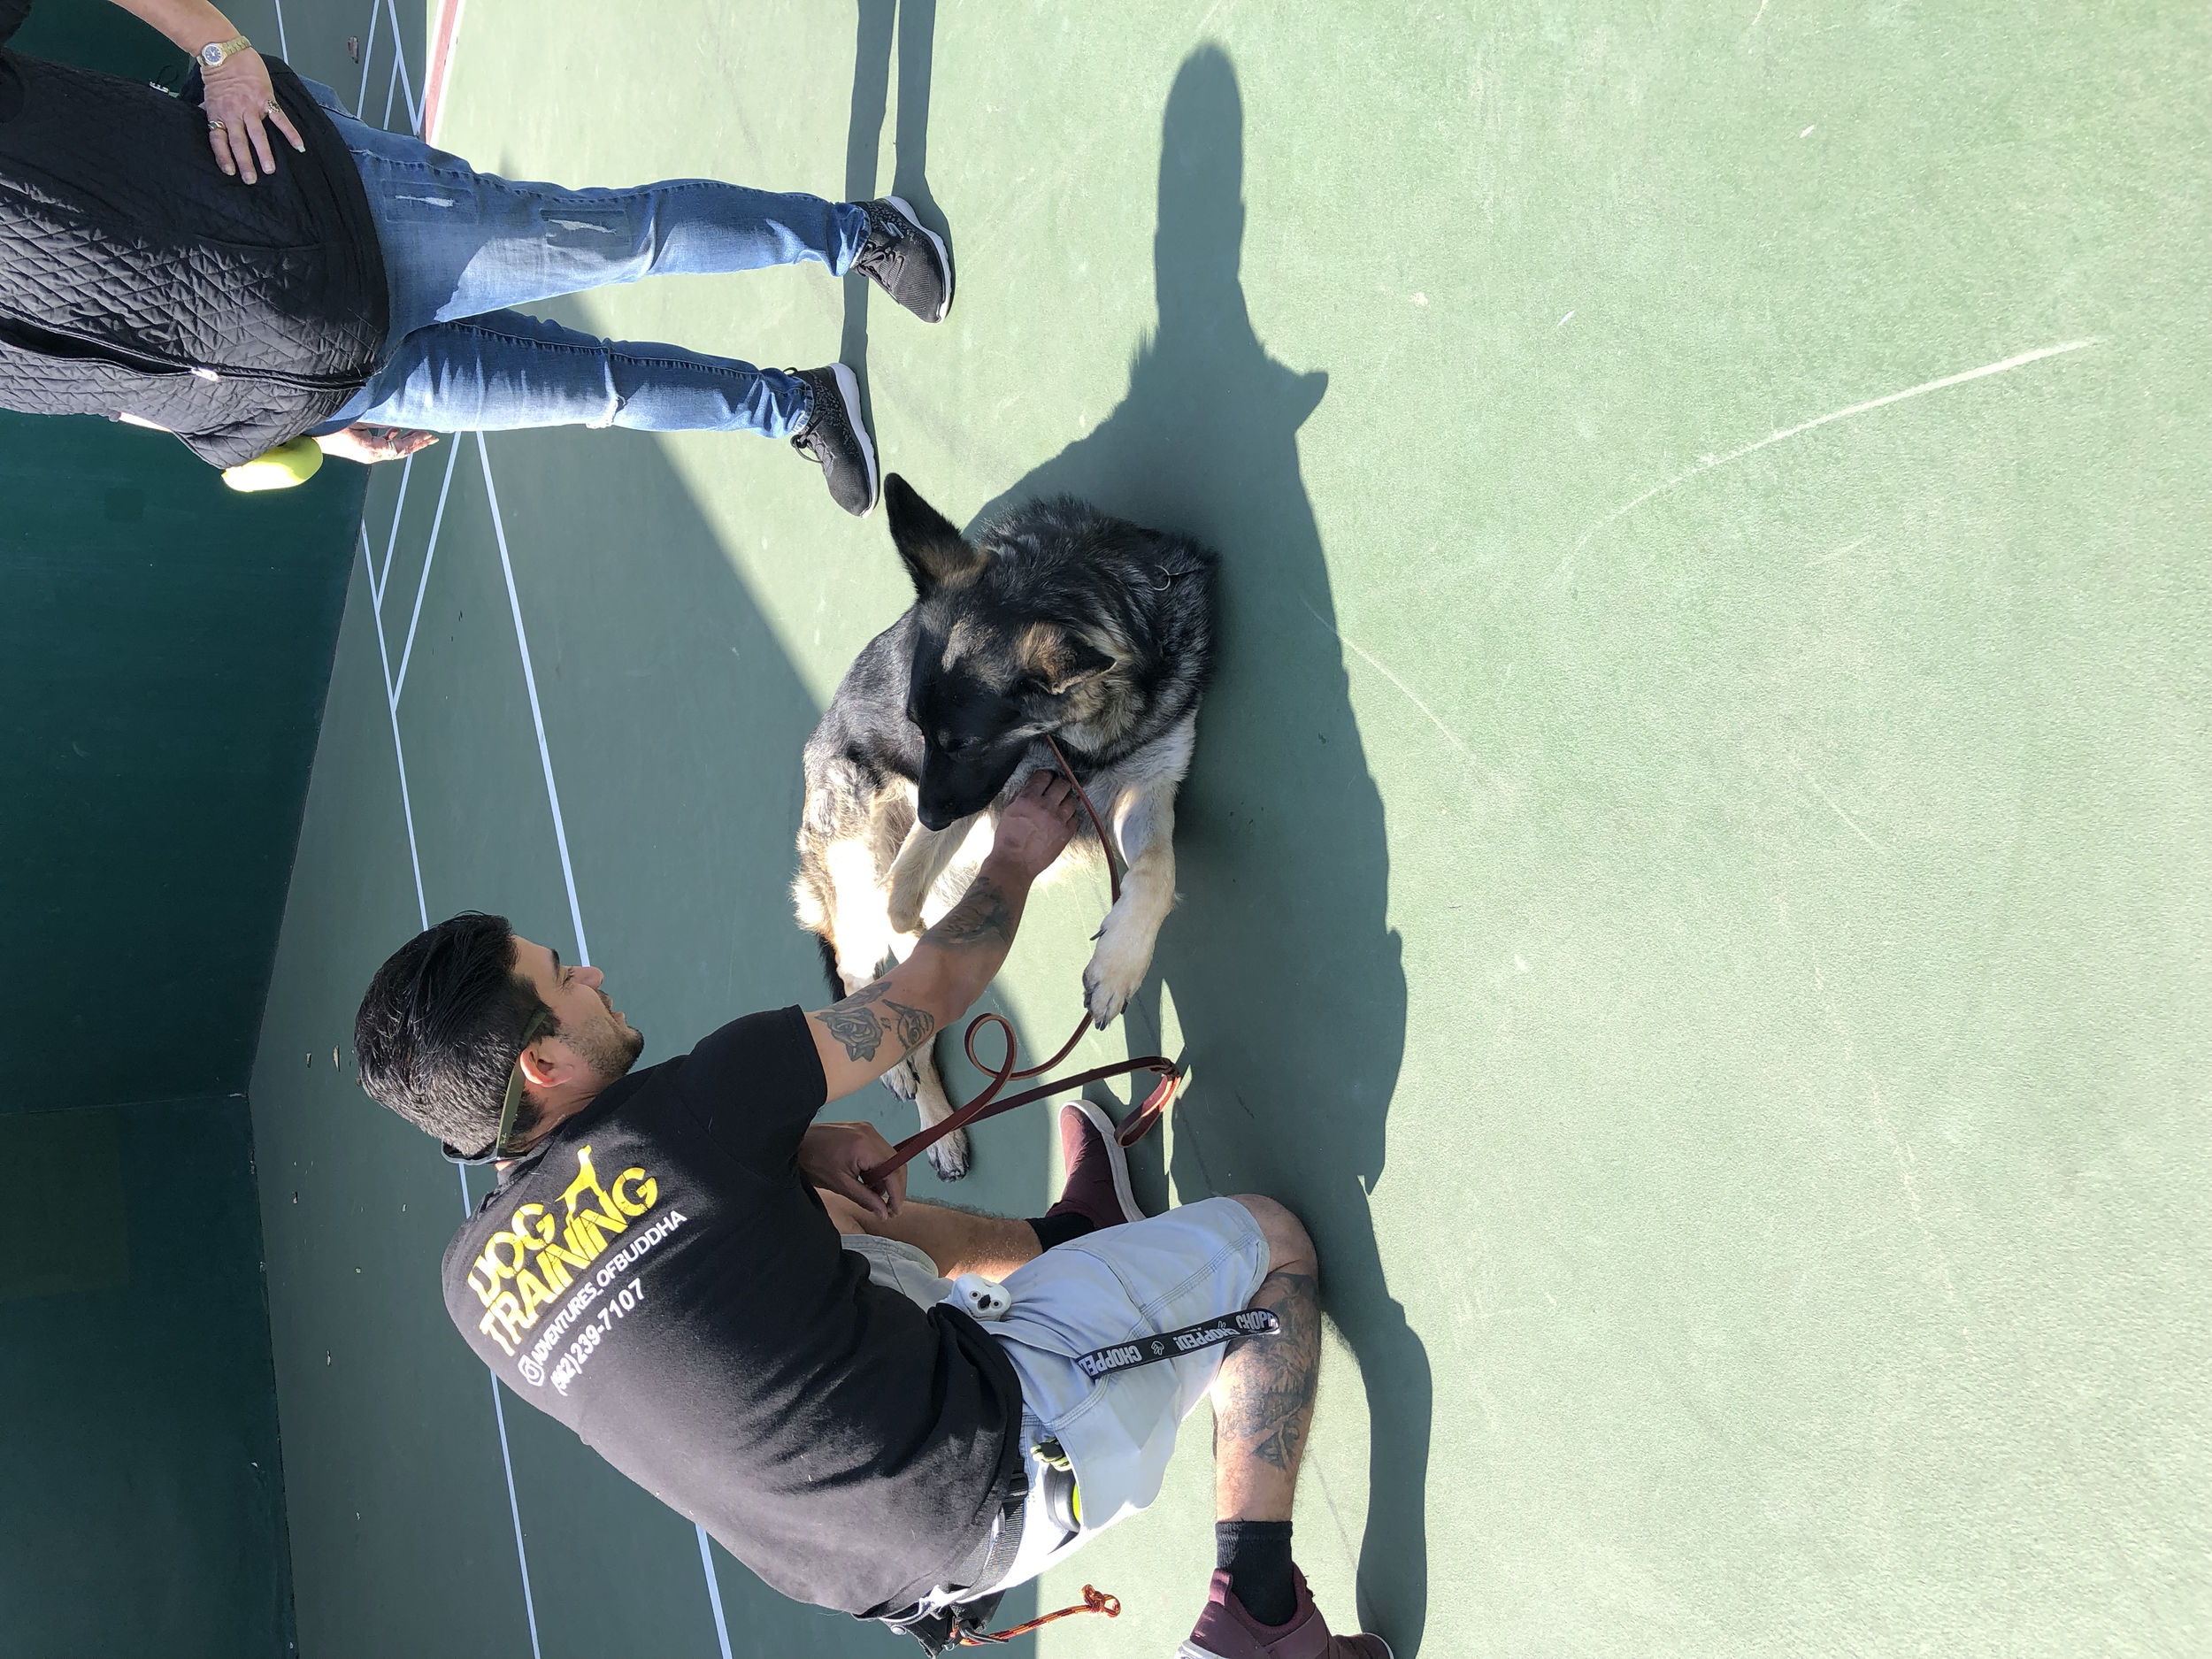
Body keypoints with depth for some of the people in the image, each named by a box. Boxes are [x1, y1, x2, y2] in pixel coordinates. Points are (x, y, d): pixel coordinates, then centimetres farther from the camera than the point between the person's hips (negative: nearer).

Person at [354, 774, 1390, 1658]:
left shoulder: (475, 1280, -2)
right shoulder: (685, 1108, -22)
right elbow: (934, 986, -9)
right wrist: (1017, 857, 9)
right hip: (1006, 1458, -7)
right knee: (1268, 1237, 6)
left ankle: (1069, 1234, 47)